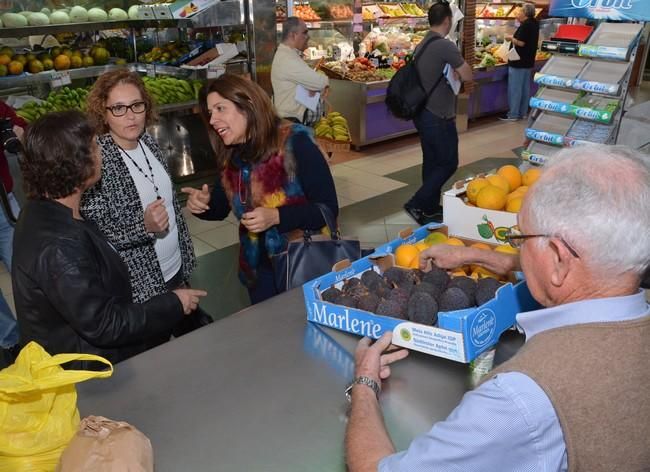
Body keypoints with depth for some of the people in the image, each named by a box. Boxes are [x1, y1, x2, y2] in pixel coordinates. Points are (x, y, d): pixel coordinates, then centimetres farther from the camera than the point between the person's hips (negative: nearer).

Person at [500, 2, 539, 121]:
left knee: (515, 89, -3)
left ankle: (513, 115, 1)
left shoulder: (525, 25, -18)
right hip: (528, 61, 10)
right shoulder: (534, 24, 11)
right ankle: (523, 113, 20)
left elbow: (521, 43, -23)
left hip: (519, 62, -10)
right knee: (525, 88, 13)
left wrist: (511, 38, -8)